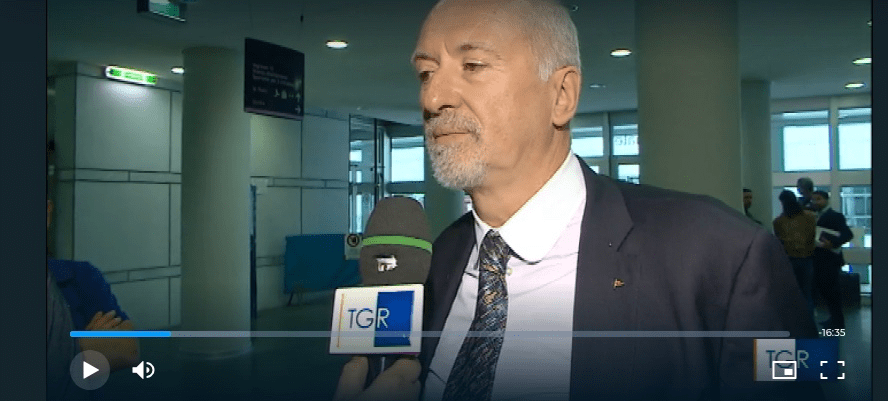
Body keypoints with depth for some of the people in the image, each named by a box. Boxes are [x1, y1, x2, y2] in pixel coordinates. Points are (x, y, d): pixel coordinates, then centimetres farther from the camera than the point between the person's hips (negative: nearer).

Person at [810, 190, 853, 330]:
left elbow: (848, 233, -20)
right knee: (822, 287, 13)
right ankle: (834, 318, 25)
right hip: (818, 259, 8)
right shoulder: (814, 216, 15)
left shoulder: (835, 216, -9)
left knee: (831, 289, -4)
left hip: (830, 259, -8)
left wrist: (833, 244, -33)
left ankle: (838, 321, 7)